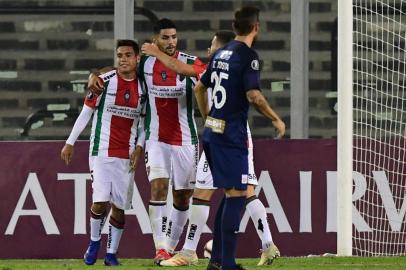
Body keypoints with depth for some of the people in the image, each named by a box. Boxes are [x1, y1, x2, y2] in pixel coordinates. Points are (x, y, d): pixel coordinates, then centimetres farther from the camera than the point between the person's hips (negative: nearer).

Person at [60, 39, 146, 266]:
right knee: (101, 201, -14)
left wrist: (139, 147, 0)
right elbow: (86, 113, 2)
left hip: (127, 155, 3)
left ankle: (112, 254, 13)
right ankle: (94, 242, 10)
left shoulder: (143, 88, 6)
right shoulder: (104, 82, -5)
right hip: (101, 152, -3)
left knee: (119, 206, 3)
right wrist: (70, 143, 2)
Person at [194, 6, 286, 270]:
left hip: (212, 132, 8)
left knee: (230, 194, 16)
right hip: (232, 136, -8)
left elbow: (199, 88, 21)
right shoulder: (248, 55, -11)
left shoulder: (220, 53, 13)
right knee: (237, 194, -5)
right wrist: (276, 119, -9)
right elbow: (253, 95, -21)